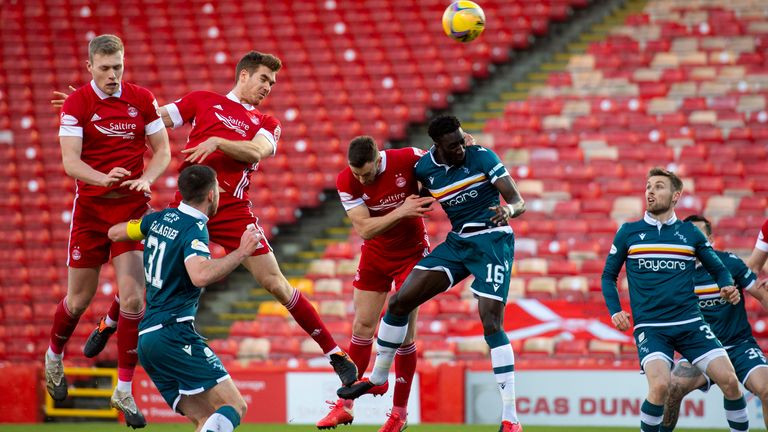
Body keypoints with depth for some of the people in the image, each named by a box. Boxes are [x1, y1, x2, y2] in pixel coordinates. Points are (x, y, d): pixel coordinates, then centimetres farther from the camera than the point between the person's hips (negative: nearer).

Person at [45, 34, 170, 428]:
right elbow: (70, 162, -17)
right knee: (79, 299, 7)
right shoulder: (76, 104, -9)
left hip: (132, 207, 1)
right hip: (90, 208, -1)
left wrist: (145, 179, -17)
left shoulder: (142, 99, -1)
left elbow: (162, 150, 4)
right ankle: (54, 357, 40)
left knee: (133, 296, -11)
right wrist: (104, 178, -36)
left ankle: (124, 391, -1)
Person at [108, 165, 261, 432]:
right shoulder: (194, 230, -11)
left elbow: (114, 233, 28)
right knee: (235, 406, -13)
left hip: (146, 337, 9)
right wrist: (241, 252, -20)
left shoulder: (160, 219, 13)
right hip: (174, 334, -9)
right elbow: (200, 275, -30)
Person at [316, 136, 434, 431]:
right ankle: (344, 405, 13)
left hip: (411, 252, -2)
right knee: (362, 327, 3)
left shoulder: (408, 159, -23)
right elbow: (365, 229, -24)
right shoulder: (346, 182, -18)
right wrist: (402, 211, -33)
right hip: (374, 256, 2)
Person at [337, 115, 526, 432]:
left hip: (492, 240, -5)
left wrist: (508, 209, -36)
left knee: (491, 324, -17)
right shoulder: (424, 168, -3)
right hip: (457, 242, 5)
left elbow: (518, 201, -17)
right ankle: (377, 378, 24)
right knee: (400, 301, 2)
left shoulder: (481, 157, -14)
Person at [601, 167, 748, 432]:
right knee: (660, 385, -26)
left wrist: (728, 288, -6)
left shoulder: (690, 232, 7)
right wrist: (614, 311, -2)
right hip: (650, 328, -2)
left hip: (690, 324, 2)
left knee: (729, 381, -10)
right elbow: (609, 276, 13)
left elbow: (718, 269, 16)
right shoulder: (628, 232, 5)